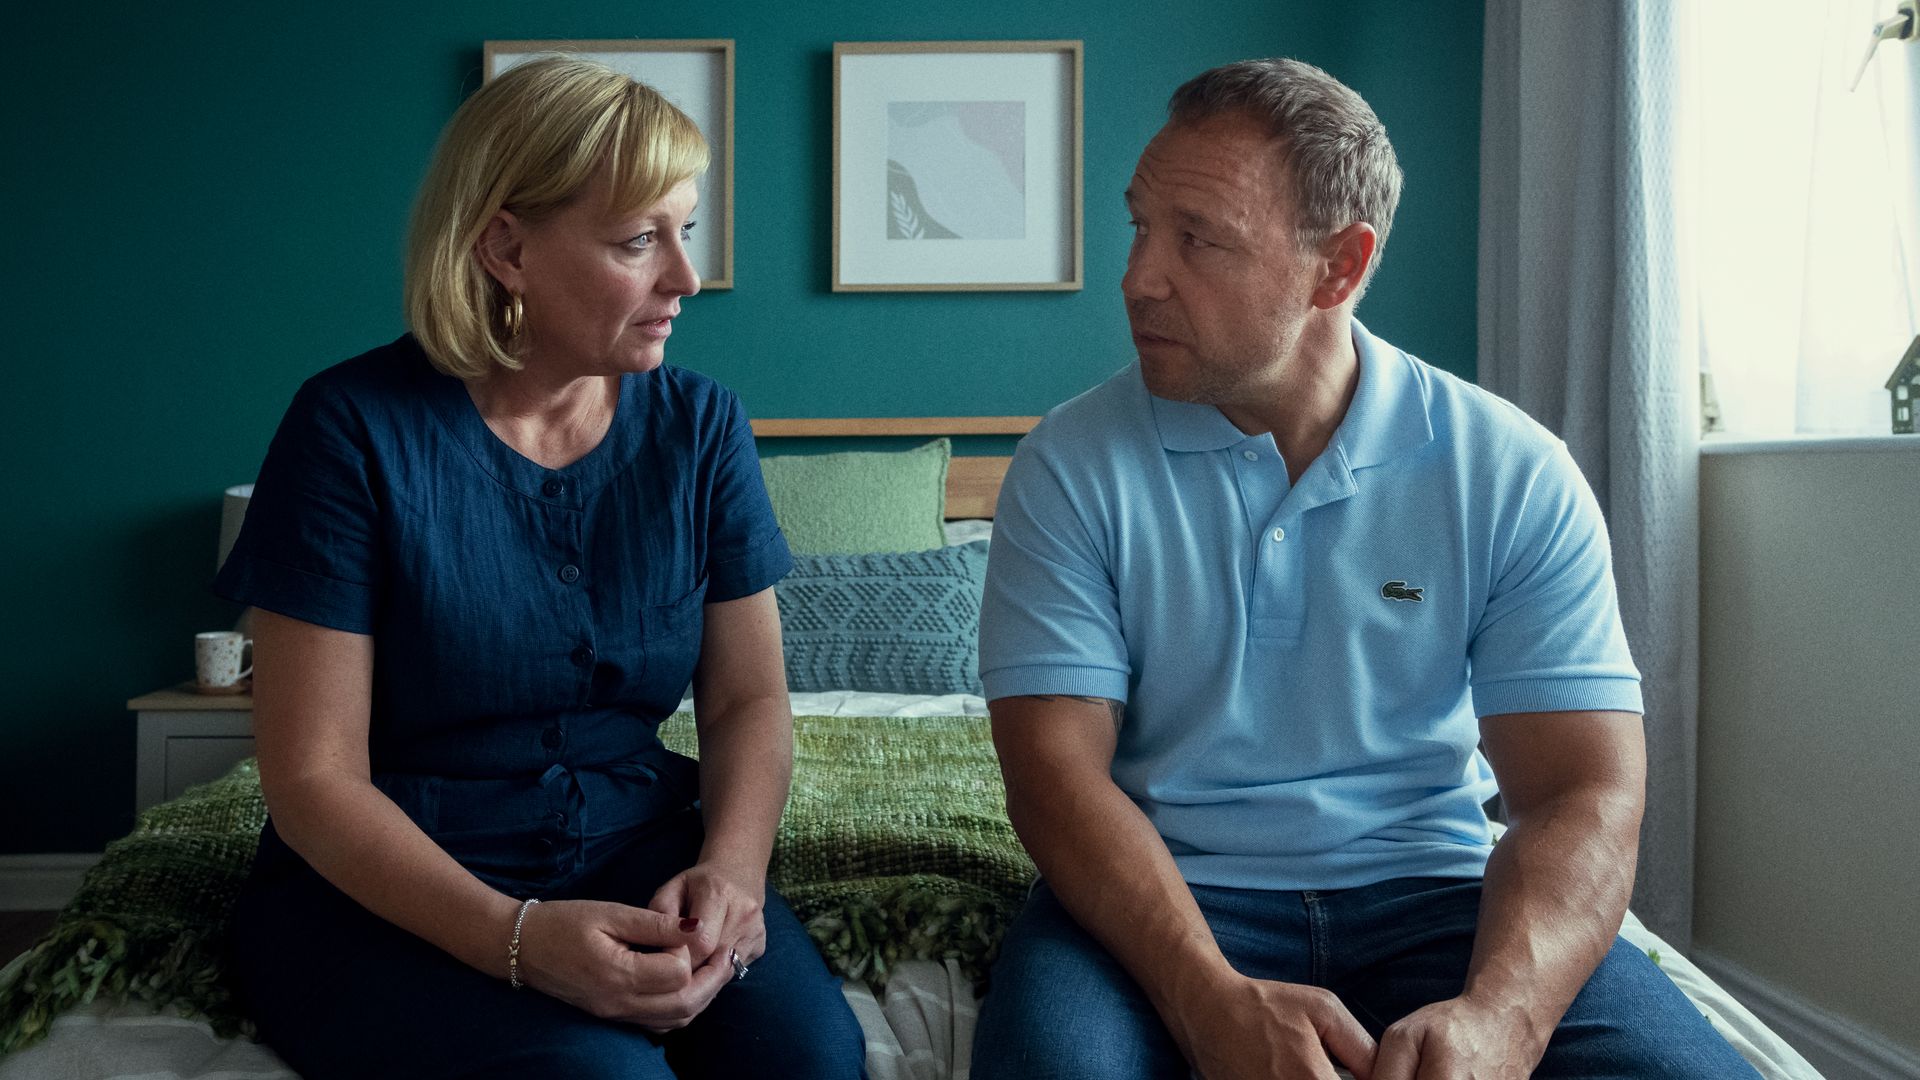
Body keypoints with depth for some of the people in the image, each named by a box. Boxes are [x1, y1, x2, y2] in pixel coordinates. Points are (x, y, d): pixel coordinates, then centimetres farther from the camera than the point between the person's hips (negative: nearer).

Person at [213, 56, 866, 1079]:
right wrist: (514, 938, -26)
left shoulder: (699, 425, 2)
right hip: (383, 891, -3)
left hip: (638, 854, 3)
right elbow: (314, 778, -11)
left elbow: (747, 697, 4)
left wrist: (731, 864, -17)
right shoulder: (355, 429, -11)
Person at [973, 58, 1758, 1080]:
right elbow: (1055, 767, -11)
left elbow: (1584, 793, -7)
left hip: (1432, 890, 2)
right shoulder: (1072, 466, -4)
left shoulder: (1512, 475, -3)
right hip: (1163, 896, -1)